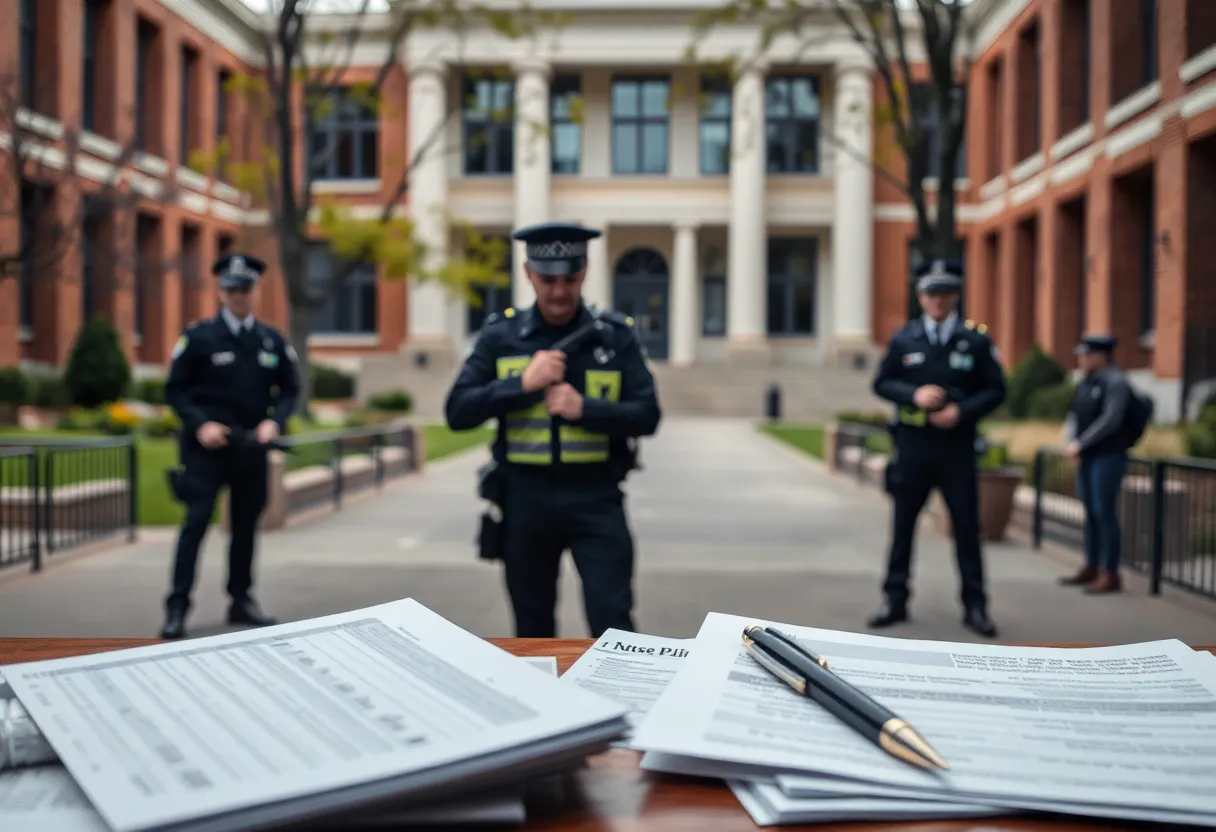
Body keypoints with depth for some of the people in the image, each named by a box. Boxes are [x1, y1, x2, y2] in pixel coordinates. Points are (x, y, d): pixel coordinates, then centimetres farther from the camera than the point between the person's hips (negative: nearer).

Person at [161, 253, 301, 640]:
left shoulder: (273, 340, 7)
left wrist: (274, 422, -7)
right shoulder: (198, 336, -2)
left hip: (252, 446, 4)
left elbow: (290, 390, 11)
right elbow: (175, 389, -1)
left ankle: (241, 600, 22)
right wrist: (200, 424, -15)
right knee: (196, 521, -8)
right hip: (207, 445, -3)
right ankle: (177, 607, -3)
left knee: (247, 523, 10)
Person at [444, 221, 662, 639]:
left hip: (596, 499, -1)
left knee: (613, 623, -4)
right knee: (532, 630, 15)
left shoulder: (617, 335, 0)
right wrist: (523, 384, -16)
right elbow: (457, 412, -4)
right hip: (525, 500, 2)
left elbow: (647, 416, -3)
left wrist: (584, 409, -18)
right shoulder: (500, 335, 1)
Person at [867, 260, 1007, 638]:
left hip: (957, 447, -1)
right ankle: (895, 600, 17)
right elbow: (881, 383, 4)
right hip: (912, 445, 1)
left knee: (967, 526, 3)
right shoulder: (903, 339, 5)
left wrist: (962, 411, -14)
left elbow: (996, 390, 2)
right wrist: (914, 395, -14)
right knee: (903, 524, 7)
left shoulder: (976, 340, 2)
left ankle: (975, 606, 13)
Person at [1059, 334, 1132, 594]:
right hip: (1086, 457, 8)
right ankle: (1091, 568, 21)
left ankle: (1111, 574, 1)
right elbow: (1074, 414, 12)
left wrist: (1081, 444, -15)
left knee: (1105, 513, -6)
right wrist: (1072, 444, -3)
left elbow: (1110, 420, -18)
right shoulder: (1085, 383, 13)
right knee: (1090, 512, 12)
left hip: (1108, 457, -8)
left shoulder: (1115, 382, -10)